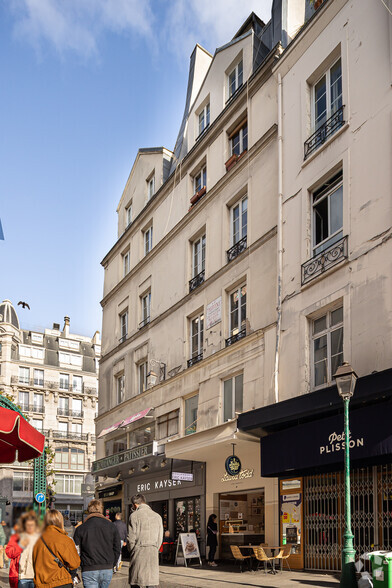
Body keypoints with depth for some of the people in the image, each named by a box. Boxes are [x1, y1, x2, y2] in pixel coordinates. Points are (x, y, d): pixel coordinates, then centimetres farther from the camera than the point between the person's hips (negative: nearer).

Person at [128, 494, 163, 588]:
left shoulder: (134, 516, -3)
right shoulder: (157, 516, 12)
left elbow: (131, 538, -5)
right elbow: (160, 538, 12)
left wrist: (132, 552, 9)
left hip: (139, 553, -4)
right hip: (153, 554, 4)